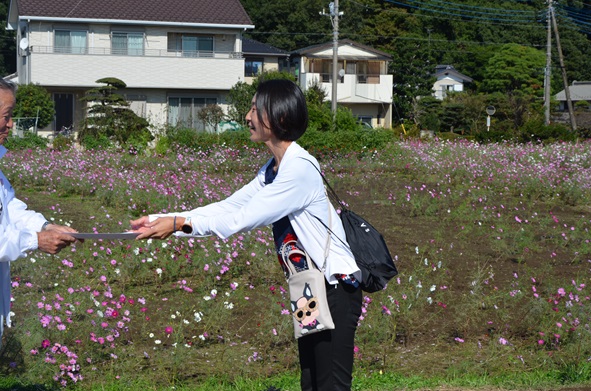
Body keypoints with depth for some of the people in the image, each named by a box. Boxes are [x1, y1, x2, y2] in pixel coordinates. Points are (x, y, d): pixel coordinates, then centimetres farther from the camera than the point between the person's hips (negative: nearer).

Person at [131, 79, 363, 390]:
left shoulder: (300, 168, -20)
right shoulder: (272, 169, 11)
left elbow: (245, 218, -21)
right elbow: (229, 206, 8)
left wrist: (180, 223, -18)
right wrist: (160, 220, 2)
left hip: (336, 289, -10)